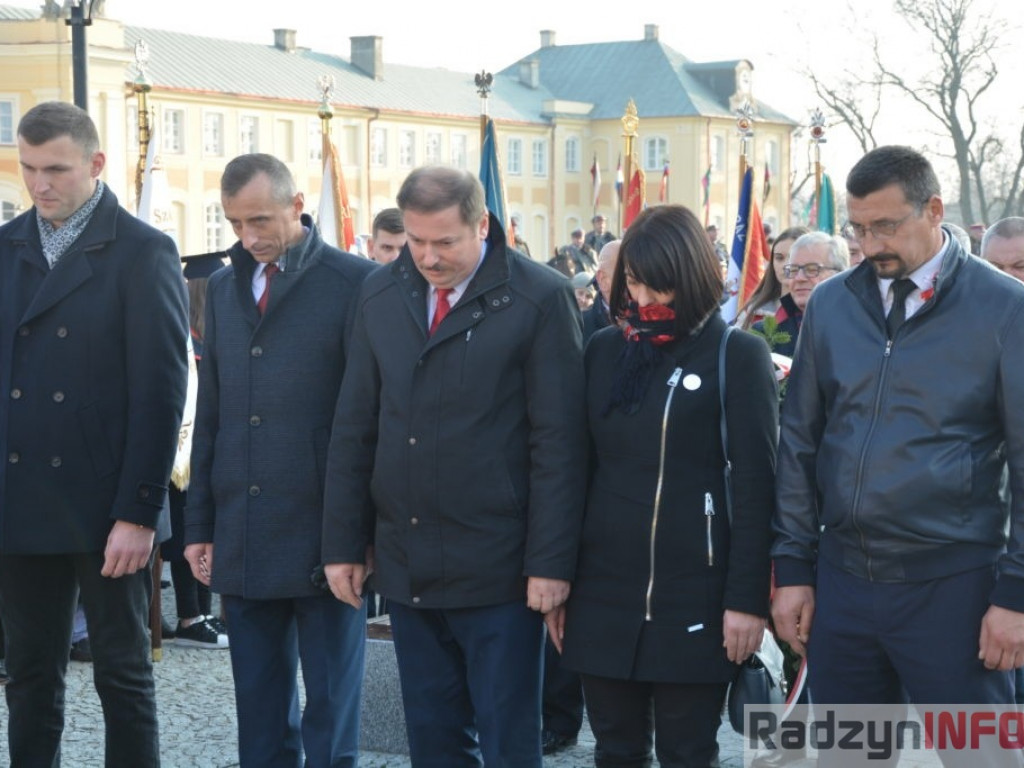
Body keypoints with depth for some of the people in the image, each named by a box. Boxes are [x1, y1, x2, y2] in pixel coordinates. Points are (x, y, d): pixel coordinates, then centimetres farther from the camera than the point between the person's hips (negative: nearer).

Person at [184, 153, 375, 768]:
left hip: (323, 534, -5)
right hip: (242, 542, 5)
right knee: (260, 713, 11)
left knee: (331, 710, 3)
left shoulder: (354, 282, -6)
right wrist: (200, 523, 11)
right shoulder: (225, 288, 13)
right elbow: (210, 414, 15)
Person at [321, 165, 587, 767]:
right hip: (406, 568, 5)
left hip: (497, 570, -4)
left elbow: (559, 442, -8)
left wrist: (551, 562, -11)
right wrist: (344, 544, 9)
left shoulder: (540, 299, -7)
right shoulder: (381, 296, 8)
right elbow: (354, 429, 12)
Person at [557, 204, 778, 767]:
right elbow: (580, 469, 10)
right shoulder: (602, 350, 9)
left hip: (695, 595, -4)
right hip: (604, 591, 4)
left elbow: (755, 484, -6)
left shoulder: (738, 355, -4)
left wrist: (747, 597, -11)